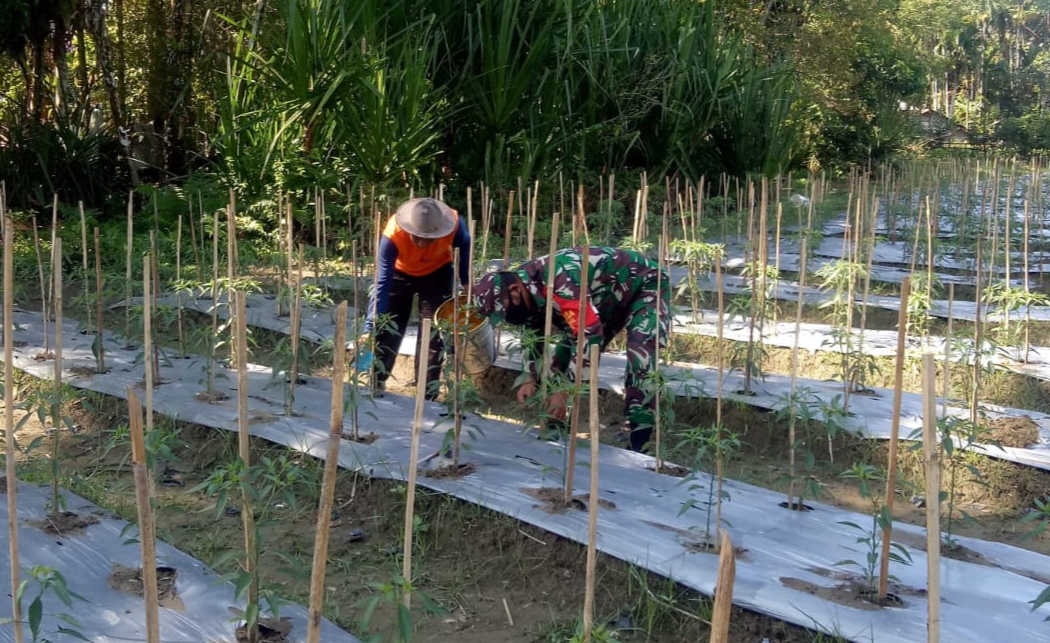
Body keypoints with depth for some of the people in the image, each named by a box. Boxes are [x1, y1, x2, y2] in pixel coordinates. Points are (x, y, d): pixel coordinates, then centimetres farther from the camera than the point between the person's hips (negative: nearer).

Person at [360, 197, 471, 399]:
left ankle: (428, 392, 5)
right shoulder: (393, 235, -40)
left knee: (434, 331, -2)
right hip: (400, 273, -1)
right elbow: (382, 284, -39)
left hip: (438, 273, 1)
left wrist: (466, 283, -11)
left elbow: (465, 246, -10)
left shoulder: (454, 224, -36)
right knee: (387, 328, 1)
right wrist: (370, 327, -43)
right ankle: (376, 383, 17)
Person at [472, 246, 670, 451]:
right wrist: (530, 379, -7)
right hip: (609, 298, 9)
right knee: (564, 351, 3)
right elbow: (533, 335, 6)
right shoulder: (529, 289, -9)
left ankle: (639, 435, -25)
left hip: (646, 285, -9)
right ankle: (555, 423, 13)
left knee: (639, 351, -29)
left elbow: (589, 333, -41)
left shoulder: (559, 280, -39)